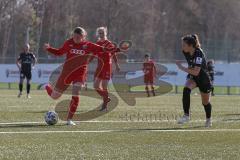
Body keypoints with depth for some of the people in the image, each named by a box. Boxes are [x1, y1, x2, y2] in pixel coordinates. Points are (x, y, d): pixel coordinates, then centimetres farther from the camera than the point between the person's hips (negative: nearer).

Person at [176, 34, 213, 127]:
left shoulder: (198, 54, -31)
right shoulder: (186, 53, -10)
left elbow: (196, 72, -36)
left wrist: (182, 68, -34)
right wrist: (189, 69, 6)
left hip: (203, 78, -5)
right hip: (192, 77, 5)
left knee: (205, 102, 10)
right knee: (186, 89, -28)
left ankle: (208, 119, 40)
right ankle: (186, 115, -25)